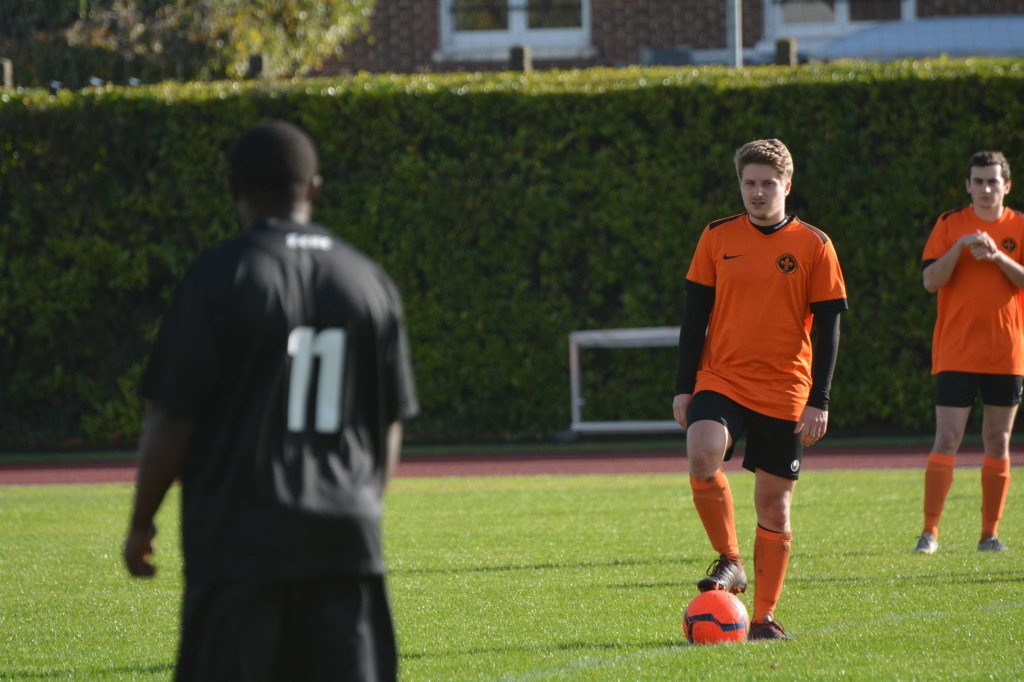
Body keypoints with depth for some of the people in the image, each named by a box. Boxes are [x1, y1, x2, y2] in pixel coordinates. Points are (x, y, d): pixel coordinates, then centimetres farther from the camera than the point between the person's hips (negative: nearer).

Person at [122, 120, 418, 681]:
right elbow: (389, 427, 13)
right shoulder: (370, 282, 8)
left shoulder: (217, 278, -6)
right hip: (346, 540, 4)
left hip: (241, 538, -4)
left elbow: (169, 421, -7)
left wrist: (141, 523, 5)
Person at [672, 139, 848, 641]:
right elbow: (695, 313, 8)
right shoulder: (717, 238, 5)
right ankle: (729, 562, -7)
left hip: (784, 393, 0)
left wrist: (819, 402, -6)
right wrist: (684, 387, 2)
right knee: (702, 457, -27)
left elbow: (827, 327, 1)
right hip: (720, 379, 1)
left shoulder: (814, 246, 1)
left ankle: (764, 617, 13)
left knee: (774, 501, 3)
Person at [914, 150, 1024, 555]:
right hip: (956, 352, -2)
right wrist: (960, 247, -19)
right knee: (947, 441, -8)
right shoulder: (949, 225, 3)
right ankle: (929, 531, -6)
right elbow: (930, 281, -5)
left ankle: (990, 533, 11)